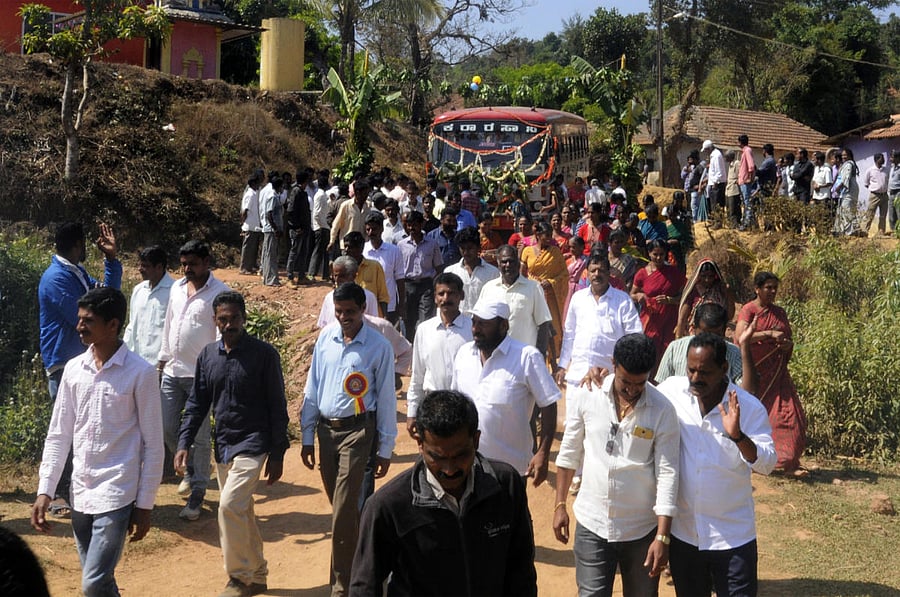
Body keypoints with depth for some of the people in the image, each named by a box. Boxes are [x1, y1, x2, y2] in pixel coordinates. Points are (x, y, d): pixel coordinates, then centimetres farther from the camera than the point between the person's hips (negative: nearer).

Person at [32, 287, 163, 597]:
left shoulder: (140, 373, -11)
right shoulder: (73, 369, 4)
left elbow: (153, 445, -7)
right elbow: (58, 435, 9)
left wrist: (144, 504, -7)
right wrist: (45, 491, 3)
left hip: (116, 494, -6)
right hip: (80, 493, 6)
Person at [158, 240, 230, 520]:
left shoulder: (219, 292, -10)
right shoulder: (177, 288, 11)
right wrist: (163, 357, 17)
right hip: (172, 371, 7)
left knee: (199, 435, 0)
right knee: (167, 427, 10)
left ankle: (197, 493, 10)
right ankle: (190, 469, 35)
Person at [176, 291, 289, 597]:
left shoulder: (264, 354, -10)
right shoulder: (208, 355, 4)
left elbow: (277, 406, -8)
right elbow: (197, 403, 10)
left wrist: (277, 454, -8)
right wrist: (183, 443, 1)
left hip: (252, 445, -6)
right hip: (222, 446, 6)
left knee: (230, 505, -17)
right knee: (241, 512, 13)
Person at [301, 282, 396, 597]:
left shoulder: (379, 346, -10)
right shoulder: (326, 338, 2)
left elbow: (386, 399, -5)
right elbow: (312, 388, 8)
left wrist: (385, 450, -4)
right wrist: (307, 436, 8)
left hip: (358, 430, -5)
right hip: (326, 429, 5)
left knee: (343, 511, -8)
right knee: (342, 505, 16)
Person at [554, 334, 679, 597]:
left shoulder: (662, 410, -12)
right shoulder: (586, 395, -8)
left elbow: (667, 474, -11)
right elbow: (569, 453, 4)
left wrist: (662, 537, -14)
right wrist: (560, 505, 6)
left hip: (642, 529, 0)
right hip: (592, 525, 1)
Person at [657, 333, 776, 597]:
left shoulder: (749, 408, -12)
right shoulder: (672, 391, -6)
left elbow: (767, 464, -16)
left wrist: (738, 436, -32)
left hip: (733, 538, -2)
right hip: (682, 533, 3)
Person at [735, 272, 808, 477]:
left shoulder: (780, 313, 13)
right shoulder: (748, 310, -5)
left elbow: (789, 338, 19)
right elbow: (740, 336, -20)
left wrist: (787, 345, -5)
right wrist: (769, 334, -26)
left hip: (776, 372, 5)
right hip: (754, 370, -5)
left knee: (788, 412, -6)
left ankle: (789, 462, -3)